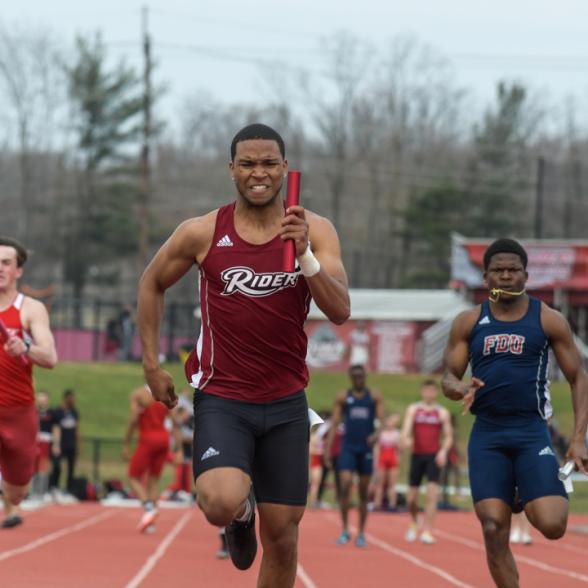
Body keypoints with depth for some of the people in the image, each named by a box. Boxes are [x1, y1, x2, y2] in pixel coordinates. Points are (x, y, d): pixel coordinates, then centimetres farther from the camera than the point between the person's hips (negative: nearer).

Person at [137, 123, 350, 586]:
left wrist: (305, 256, -28)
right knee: (222, 504, -28)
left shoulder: (315, 231, -4)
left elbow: (341, 311, -13)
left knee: (282, 538, 5)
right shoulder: (202, 233, -6)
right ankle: (241, 513, 10)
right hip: (222, 399, -2)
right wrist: (151, 363, 8)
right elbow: (152, 284, 11)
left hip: (285, 403, 2)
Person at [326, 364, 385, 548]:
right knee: (345, 486, -15)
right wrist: (328, 448, -4)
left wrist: (377, 434, -26)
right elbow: (335, 423, 5)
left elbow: (382, 420, -4)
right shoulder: (342, 398, 5)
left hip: (366, 448, 0)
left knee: (363, 492, 5)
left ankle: (361, 534, 12)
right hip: (348, 448, 0)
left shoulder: (375, 397, 4)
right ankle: (345, 531, -7)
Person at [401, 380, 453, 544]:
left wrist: (444, 451, -12)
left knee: (432, 493, -17)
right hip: (417, 455, 1)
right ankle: (414, 523, 35)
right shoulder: (413, 410, 7)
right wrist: (406, 439, -31)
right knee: (412, 496, 5)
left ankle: (427, 531, -18)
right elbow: (407, 427, -8)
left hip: (434, 457, -1)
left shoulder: (442, 413, 6)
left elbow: (448, 436, 8)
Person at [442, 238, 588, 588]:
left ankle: (528, 499, 22)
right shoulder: (469, 323, 7)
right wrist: (460, 388, -15)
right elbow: (449, 377, 11)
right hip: (487, 435, 2)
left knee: (552, 525, -15)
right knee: (494, 531, -8)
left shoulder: (548, 320, 2)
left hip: (532, 432, -2)